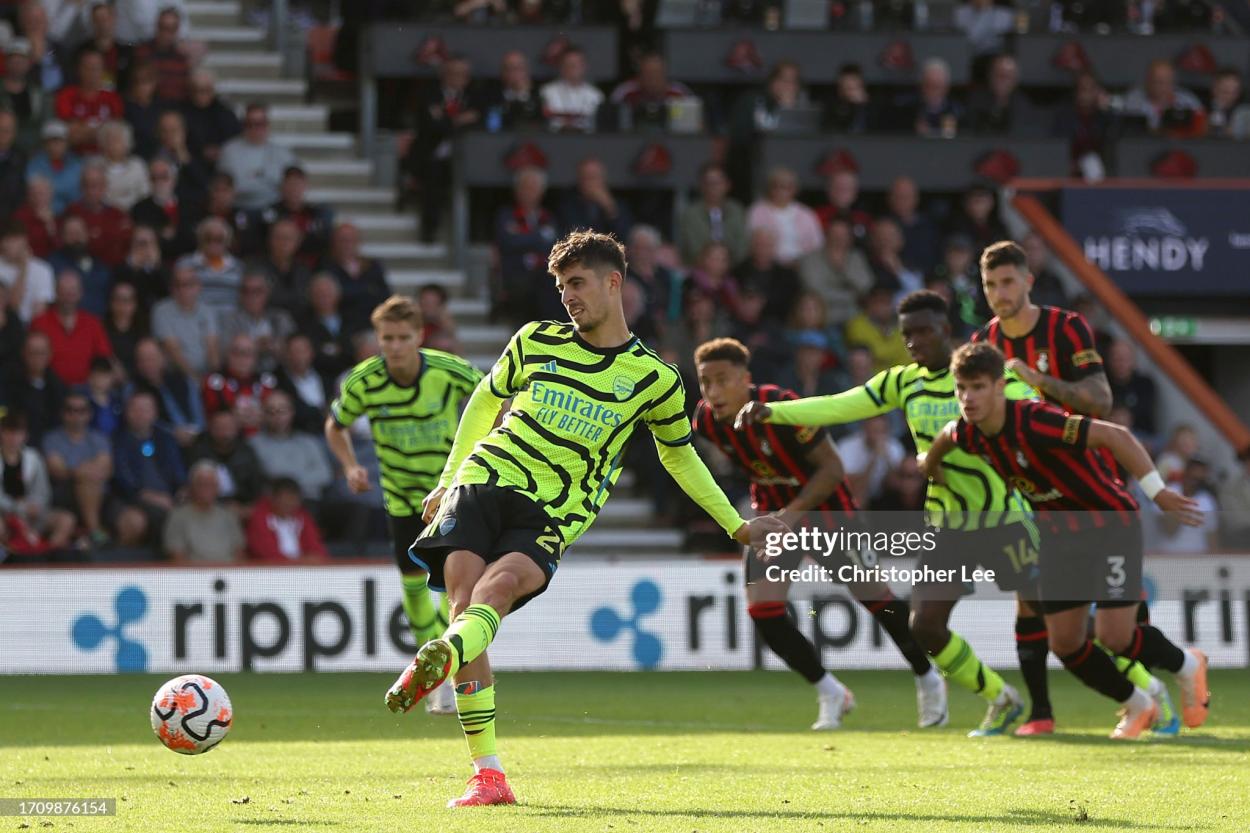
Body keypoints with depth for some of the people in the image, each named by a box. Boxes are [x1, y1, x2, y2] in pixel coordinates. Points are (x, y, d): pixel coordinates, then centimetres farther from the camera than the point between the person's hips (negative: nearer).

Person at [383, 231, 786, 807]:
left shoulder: (655, 380, 8)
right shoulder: (536, 342, 11)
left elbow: (680, 457, 24)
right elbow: (486, 400, 26)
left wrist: (738, 526, 27)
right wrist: (449, 478, 23)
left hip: (555, 512, -1)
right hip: (485, 479, 1)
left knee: (501, 581, -32)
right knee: (465, 593, -19)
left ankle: (441, 657, -63)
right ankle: (487, 775, -15)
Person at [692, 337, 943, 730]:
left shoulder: (782, 408, -31)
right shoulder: (706, 420, -13)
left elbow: (831, 467, -25)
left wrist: (792, 513, -34)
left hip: (824, 506, -5)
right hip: (772, 513, 5)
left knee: (875, 597, 5)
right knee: (762, 607, -10)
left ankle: (929, 683, 27)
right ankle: (831, 694, 7)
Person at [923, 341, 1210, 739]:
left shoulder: (1034, 422, -31)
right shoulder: (969, 433, -8)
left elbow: (1115, 436, -33)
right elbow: (946, 436, 19)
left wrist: (1157, 492, -34)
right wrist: (930, 465, 36)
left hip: (1110, 523, -7)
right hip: (1060, 535, 7)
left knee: (1114, 636, -14)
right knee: (1065, 643, 1)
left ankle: (1187, 666, 18)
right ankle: (1139, 705, 27)